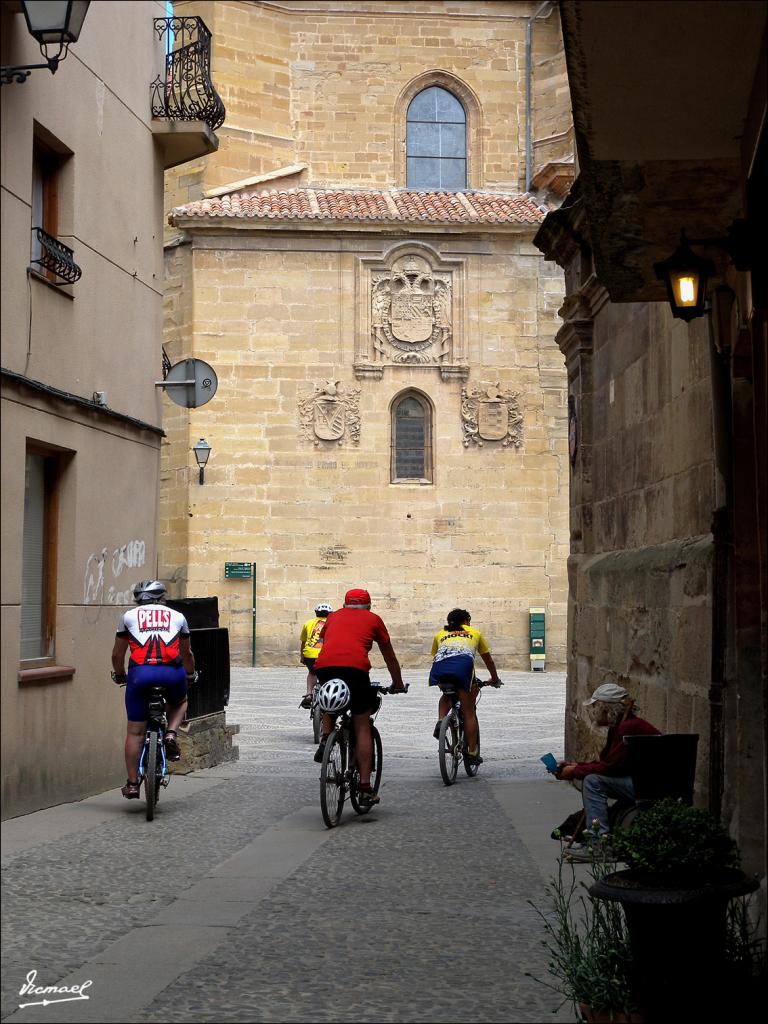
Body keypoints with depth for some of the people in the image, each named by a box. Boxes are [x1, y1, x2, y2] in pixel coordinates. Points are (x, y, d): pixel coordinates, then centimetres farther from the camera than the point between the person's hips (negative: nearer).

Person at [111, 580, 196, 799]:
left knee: (135, 732, 9)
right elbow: (187, 653, 29)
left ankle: (132, 784, 10)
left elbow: (117, 654, 22)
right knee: (179, 703, 34)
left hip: (140, 672, -1)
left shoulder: (128, 616, 19)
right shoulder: (177, 616, 21)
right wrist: (190, 675, 46)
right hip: (172, 672, 1)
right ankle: (171, 734, 7)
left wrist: (120, 675, 40)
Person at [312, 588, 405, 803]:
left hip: (324, 666, 2)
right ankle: (365, 785, 3)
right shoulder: (373, 619, 25)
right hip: (355, 667, -2)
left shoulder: (334, 616, 31)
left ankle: (325, 738, 9)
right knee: (362, 727, 8)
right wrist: (398, 684, 47)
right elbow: (390, 657, 33)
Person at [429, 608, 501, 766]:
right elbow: (488, 660, 44)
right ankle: (472, 752, 8)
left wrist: (440, 680, 60)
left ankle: (440, 721, 7)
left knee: (447, 694, 33)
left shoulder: (440, 634, 35)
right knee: (469, 712, 9)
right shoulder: (474, 633, 34)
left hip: (439, 667, 2)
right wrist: (495, 679, 60)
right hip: (463, 664, -2)